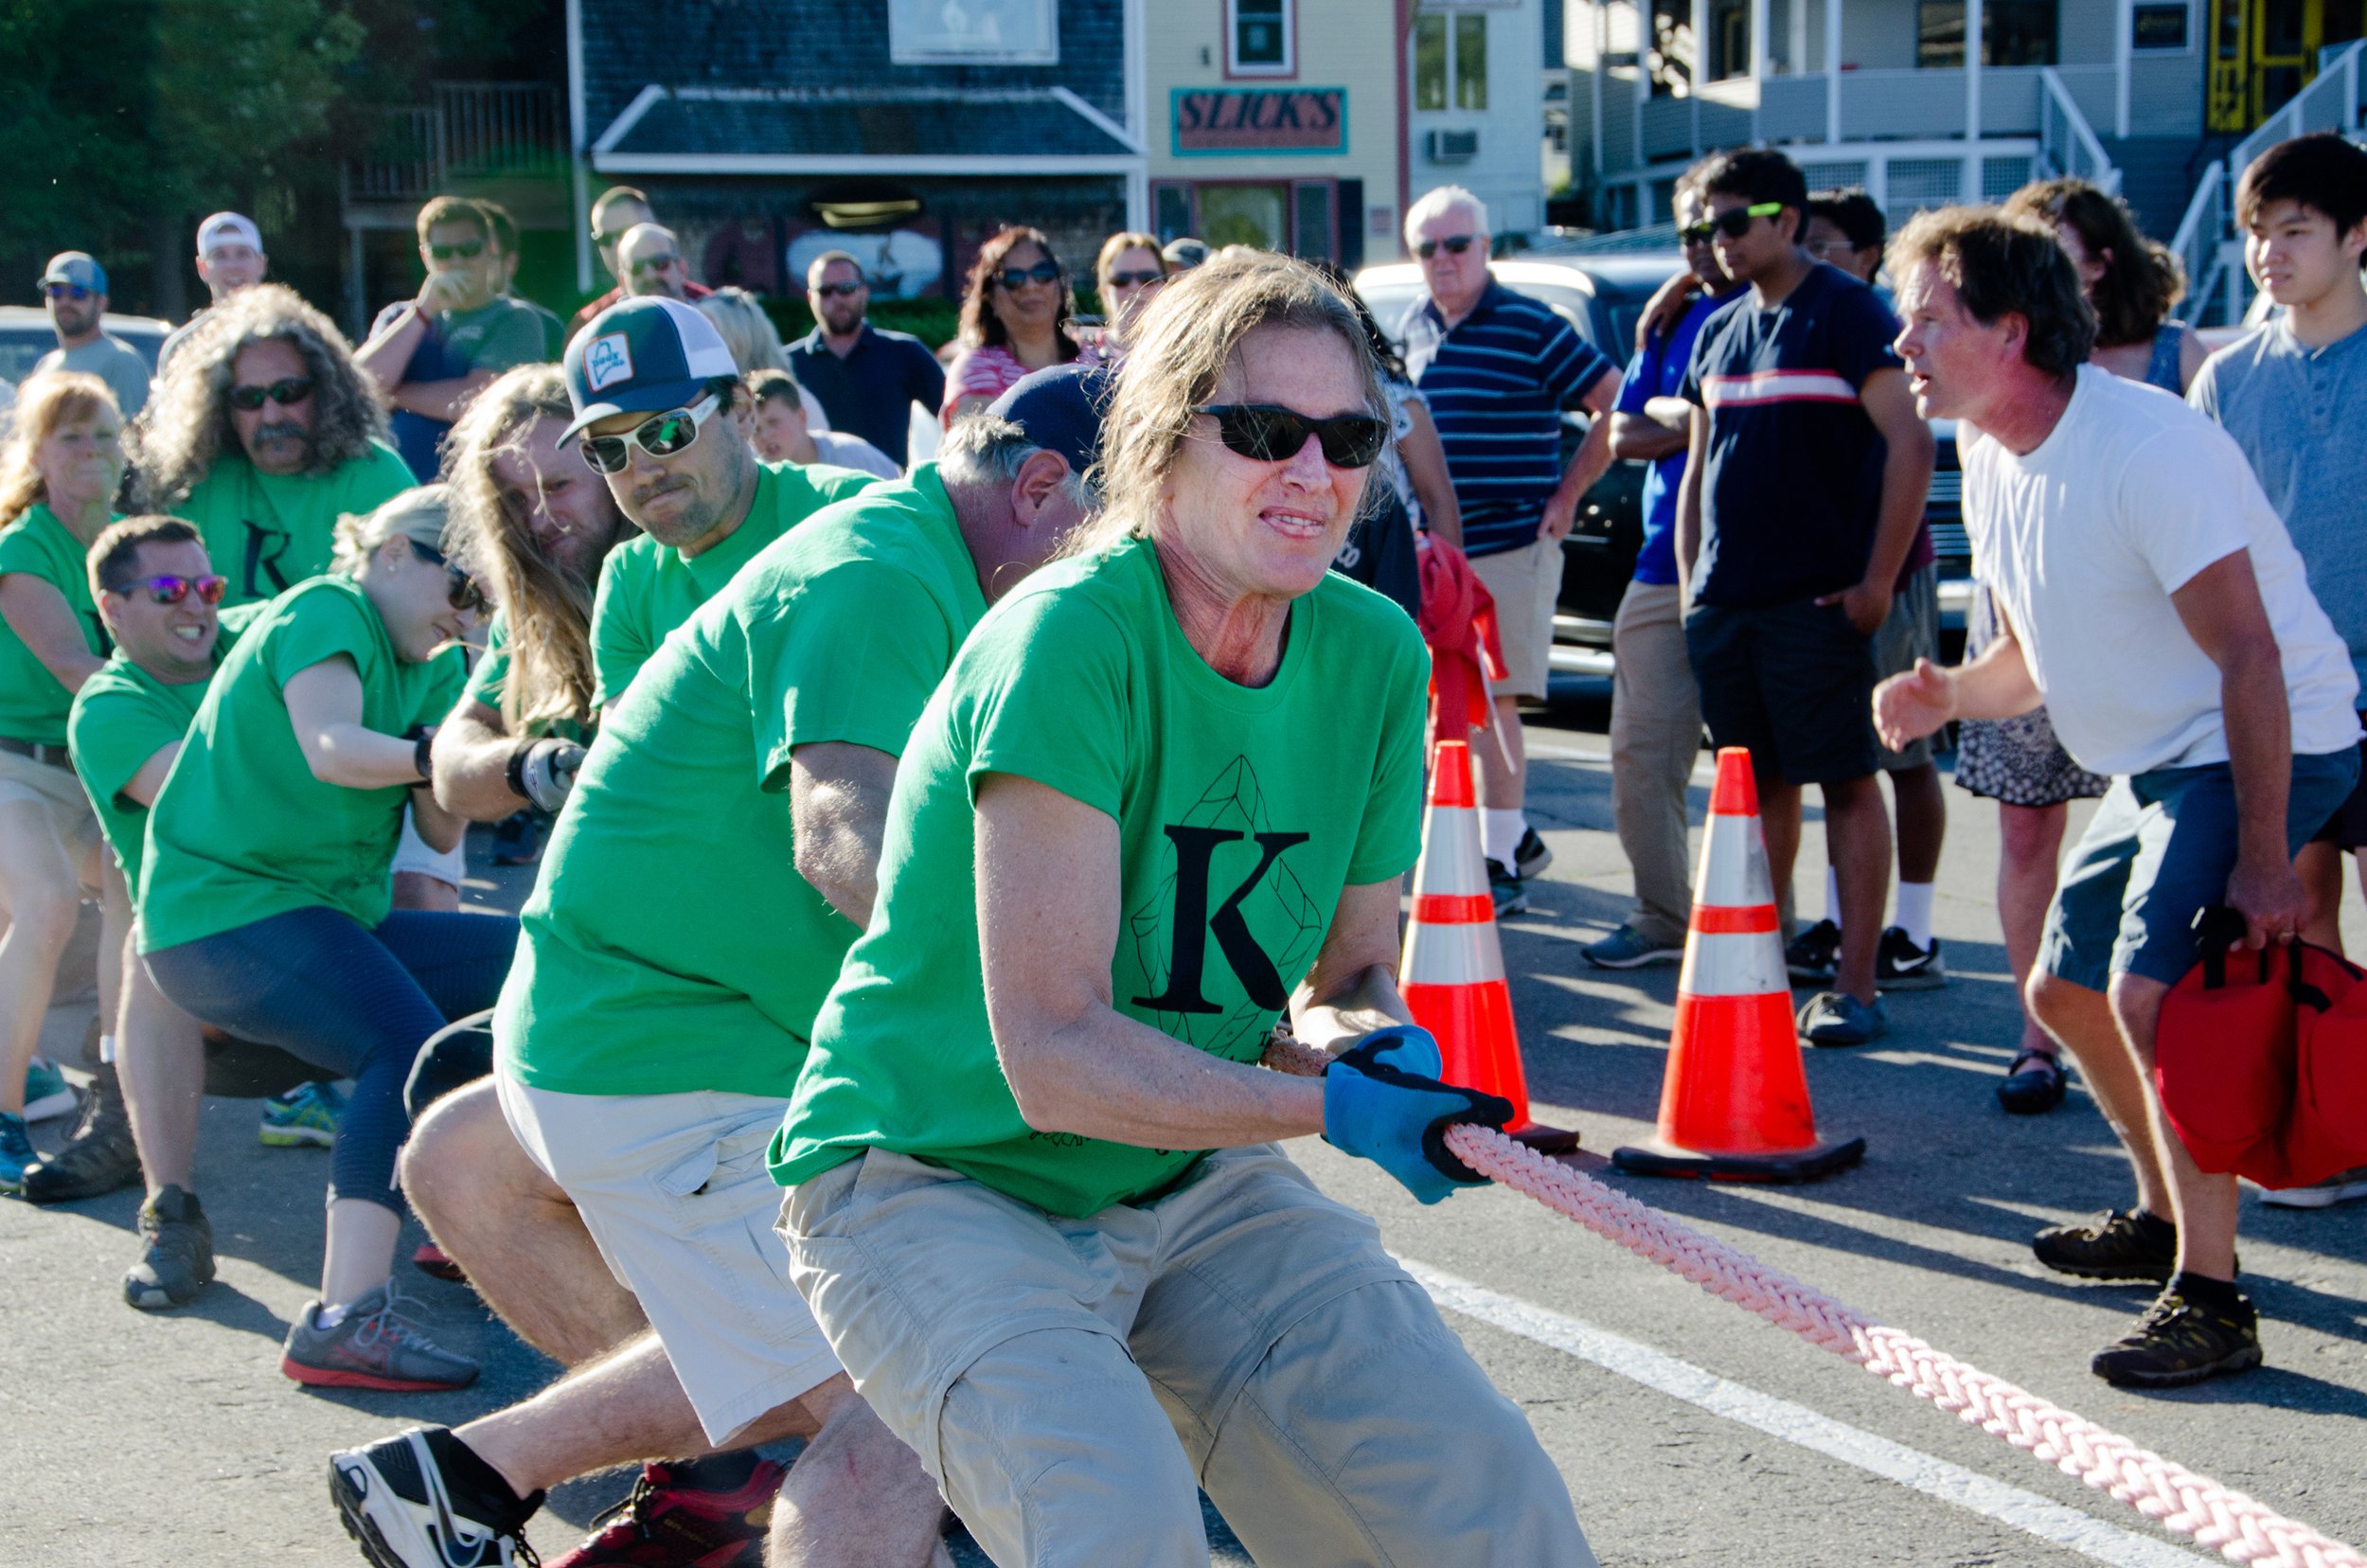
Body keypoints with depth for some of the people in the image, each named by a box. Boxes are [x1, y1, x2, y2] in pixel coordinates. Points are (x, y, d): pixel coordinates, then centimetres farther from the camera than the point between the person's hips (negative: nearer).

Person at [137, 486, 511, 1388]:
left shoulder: (428, 668, 18)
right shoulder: (326, 612, -8)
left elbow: (442, 833, 8)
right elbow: (331, 747, -28)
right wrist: (431, 755, -44)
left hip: (331, 918, 10)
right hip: (222, 912, -10)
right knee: (411, 1045, -31)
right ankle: (345, 1321, -41)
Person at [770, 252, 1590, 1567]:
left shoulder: (1376, 654, -3)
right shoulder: (1067, 640, -23)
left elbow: (1349, 969, 7)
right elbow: (1054, 1057, -26)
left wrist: (1369, 1035, -15)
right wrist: (1327, 1107, -29)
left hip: (1196, 1189, 7)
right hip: (936, 1184, -6)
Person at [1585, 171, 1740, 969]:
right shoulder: (1670, 317, 17)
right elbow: (1623, 436, 12)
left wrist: (1666, 414, -5)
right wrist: (1701, 422, -4)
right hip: (1663, 567, 6)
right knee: (1642, 753, 4)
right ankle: (1663, 917, 13)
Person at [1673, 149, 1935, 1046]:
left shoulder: (1845, 313, -5)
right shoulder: (1720, 334, 16)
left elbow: (1910, 444, -11)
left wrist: (1877, 582, -14)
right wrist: (1691, 585, 13)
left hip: (1816, 602, -6)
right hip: (1723, 604, 7)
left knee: (1847, 784, -4)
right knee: (1761, 786, 10)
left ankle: (1854, 988, -4)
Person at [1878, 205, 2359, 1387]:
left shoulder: (2146, 449, -26)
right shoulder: (1990, 457, 3)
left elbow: (2250, 656, -26)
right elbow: (2032, 655, 12)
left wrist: (2263, 858, -28)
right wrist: (1947, 695, -10)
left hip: (2268, 748, -10)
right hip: (2155, 760, 10)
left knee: (2152, 992, -24)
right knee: (2064, 991, 17)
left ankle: (2209, 1297, -16)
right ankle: (2170, 1215, 37)